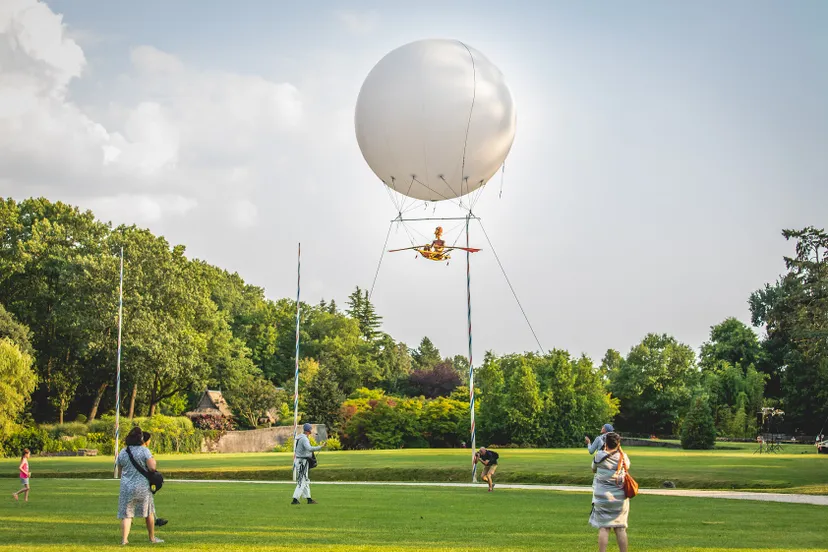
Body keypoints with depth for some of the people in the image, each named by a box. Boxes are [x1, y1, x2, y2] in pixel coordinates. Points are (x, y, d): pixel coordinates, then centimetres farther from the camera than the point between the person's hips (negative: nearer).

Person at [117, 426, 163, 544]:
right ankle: (152, 538, 24)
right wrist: (153, 460, 5)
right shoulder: (144, 450, -8)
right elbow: (152, 467, -15)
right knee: (149, 513, 14)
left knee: (126, 514, 2)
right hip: (143, 487, -2)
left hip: (126, 487, 2)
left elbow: (119, 473, 13)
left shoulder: (122, 452, 5)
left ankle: (124, 539, -10)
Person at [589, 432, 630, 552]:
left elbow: (593, 469, 11)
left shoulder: (600, 456, -8)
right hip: (620, 497, 2)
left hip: (602, 497, -2)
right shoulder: (623, 457, -2)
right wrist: (619, 449, 18)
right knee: (620, 528, 7)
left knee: (603, 527, -1)